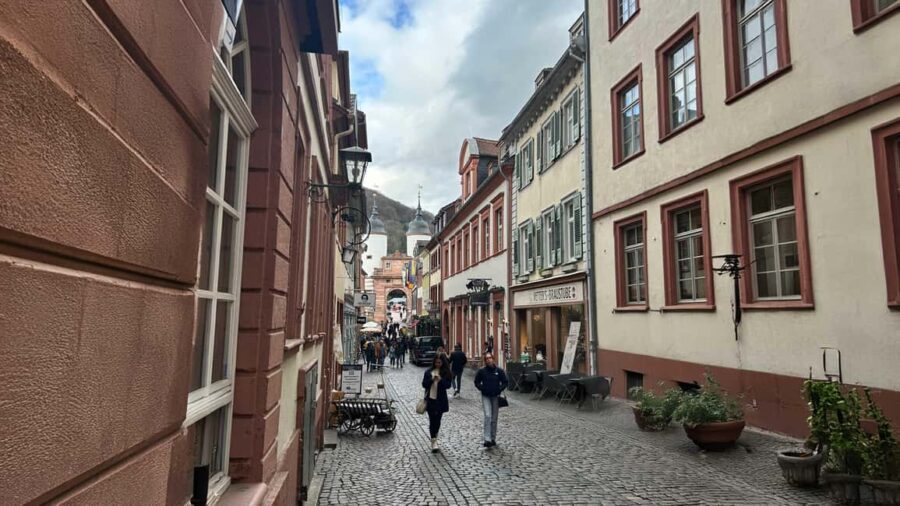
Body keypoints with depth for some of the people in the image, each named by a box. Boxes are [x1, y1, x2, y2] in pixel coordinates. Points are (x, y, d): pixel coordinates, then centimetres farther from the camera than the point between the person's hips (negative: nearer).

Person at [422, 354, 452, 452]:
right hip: (430, 399, -1)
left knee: (438, 420, 11)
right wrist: (432, 379, -18)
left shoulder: (446, 372, 0)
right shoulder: (428, 372, 2)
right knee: (432, 420, -4)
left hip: (441, 400, 1)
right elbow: (424, 384, -2)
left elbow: (448, 385, -7)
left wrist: (440, 380, -23)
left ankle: (434, 438, 32)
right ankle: (434, 442, -4)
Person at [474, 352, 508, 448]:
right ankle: (487, 439, -16)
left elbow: (505, 382, 3)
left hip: (495, 397, 1)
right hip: (486, 396, -1)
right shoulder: (481, 371, -4)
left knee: (494, 418, 9)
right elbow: (477, 382, 7)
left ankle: (493, 439, 22)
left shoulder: (499, 371, -4)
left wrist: (500, 390, -7)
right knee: (487, 416, -15)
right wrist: (482, 389, -5)